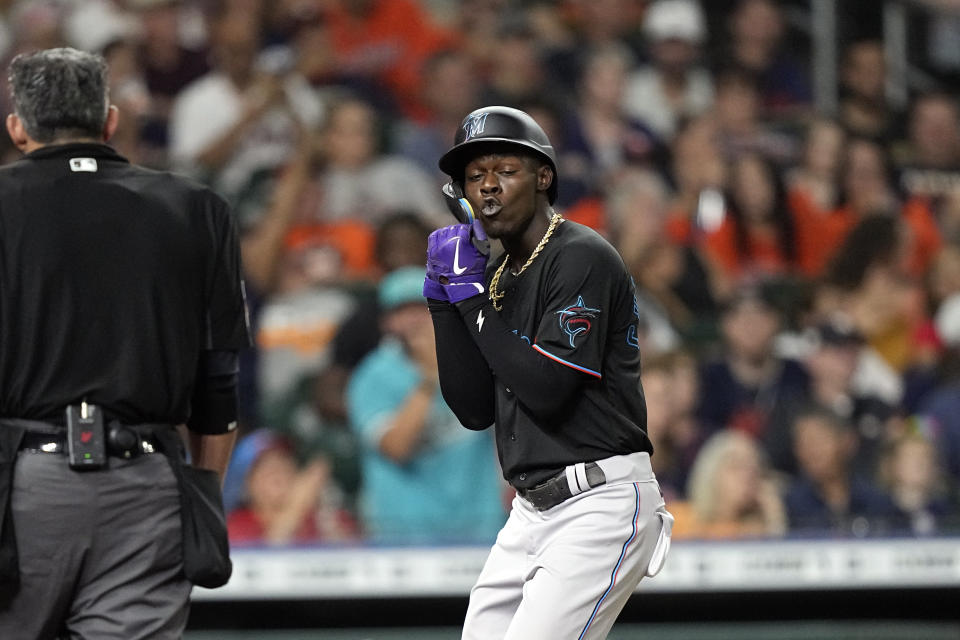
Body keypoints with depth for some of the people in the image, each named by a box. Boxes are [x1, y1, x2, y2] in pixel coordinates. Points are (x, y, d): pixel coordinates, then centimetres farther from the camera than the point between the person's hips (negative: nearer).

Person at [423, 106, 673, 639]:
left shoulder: (584, 258, -11)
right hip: (532, 512, 9)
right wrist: (445, 297, 3)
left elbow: (547, 390, -20)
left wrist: (472, 295, -13)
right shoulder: (497, 279, 16)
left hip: (601, 504, -9)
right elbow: (475, 410, 9)